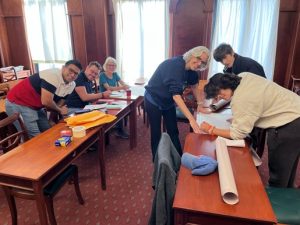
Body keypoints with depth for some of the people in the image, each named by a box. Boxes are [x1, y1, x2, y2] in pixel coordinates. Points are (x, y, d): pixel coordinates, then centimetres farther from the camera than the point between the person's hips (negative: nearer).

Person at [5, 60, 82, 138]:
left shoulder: (71, 85, -1)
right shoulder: (53, 75, -26)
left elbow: (60, 101, 6)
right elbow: (46, 101, -30)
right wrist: (59, 110, -13)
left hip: (36, 107, 8)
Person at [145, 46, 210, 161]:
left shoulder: (190, 68, -9)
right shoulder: (175, 65, -34)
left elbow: (194, 84, 11)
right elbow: (176, 94, -43)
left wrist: (200, 103, 2)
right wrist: (191, 119, -48)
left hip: (168, 101, 7)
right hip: (153, 101, -7)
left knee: (173, 131, 10)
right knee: (156, 133, 2)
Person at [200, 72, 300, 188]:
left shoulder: (240, 101, -27)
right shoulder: (244, 76, -2)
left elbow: (237, 134, -19)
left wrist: (211, 130, -12)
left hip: (290, 124, -10)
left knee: (278, 170, 6)